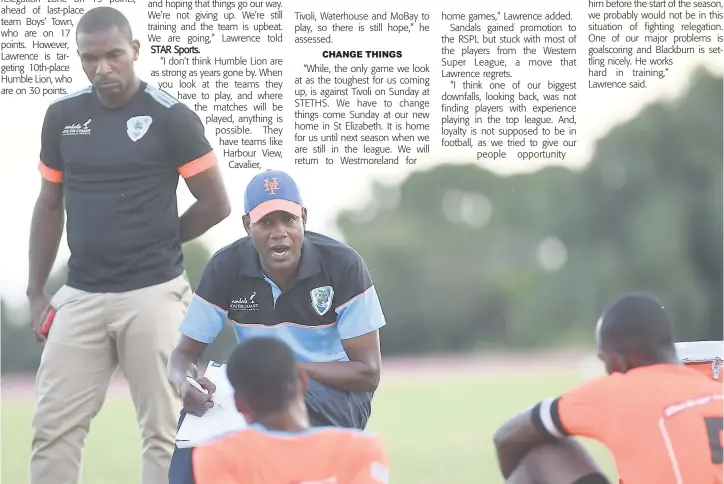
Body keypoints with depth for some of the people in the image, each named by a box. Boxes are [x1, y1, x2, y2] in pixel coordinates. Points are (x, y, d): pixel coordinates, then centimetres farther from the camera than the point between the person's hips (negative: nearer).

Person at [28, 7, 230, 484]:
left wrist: (156, 244, 6)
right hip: (79, 296, 4)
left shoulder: (170, 117, -7)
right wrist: (36, 292, 12)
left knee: (163, 430, -1)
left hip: (153, 295, -4)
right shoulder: (63, 116, 7)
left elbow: (216, 204, -1)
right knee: (53, 428, 2)